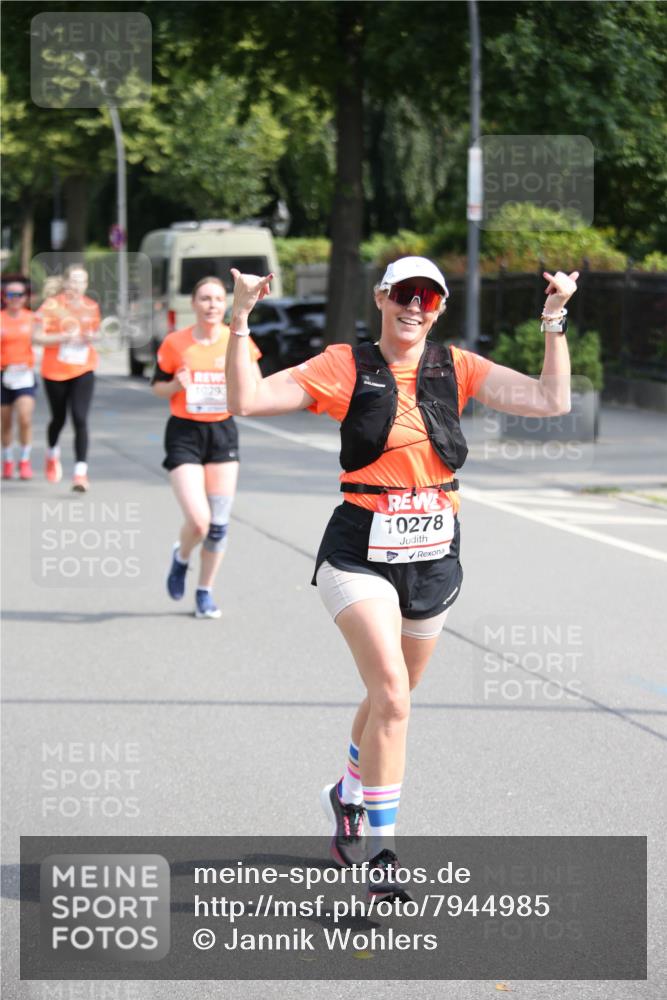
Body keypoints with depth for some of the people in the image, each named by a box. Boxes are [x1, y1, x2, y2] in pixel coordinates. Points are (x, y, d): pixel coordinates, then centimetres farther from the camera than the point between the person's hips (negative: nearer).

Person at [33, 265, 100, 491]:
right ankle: (52, 454, 47)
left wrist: (91, 337, -7)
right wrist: (64, 337, -23)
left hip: (83, 371, 1)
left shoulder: (91, 307, 2)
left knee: (80, 419, -13)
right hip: (55, 371, -1)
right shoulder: (51, 305, -9)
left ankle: (81, 472, -14)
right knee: (59, 418, 15)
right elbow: (37, 337, -12)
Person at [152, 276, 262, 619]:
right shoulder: (175, 343, -5)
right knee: (198, 521, -13)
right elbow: (157, 386, 6)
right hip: (184, 434, -2)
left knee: (219, 523, 3)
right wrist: (177, 385, -15)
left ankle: (205, 592, 20)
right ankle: (181, 558, 21)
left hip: (223, 433, 2)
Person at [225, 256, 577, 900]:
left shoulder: (456, 368, 4)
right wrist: (241, 319, -19)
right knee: (391, 697, -19)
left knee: (390, 697, 20)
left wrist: (554, 319, -7)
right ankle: (380, 848, -10)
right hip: (360, 555, -4)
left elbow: (551, 400, -3)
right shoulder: (346, 367, -4)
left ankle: (348, 797, 48)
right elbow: (247, 399, -10)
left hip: (434, 556, 4)